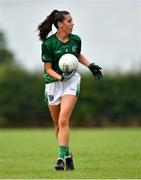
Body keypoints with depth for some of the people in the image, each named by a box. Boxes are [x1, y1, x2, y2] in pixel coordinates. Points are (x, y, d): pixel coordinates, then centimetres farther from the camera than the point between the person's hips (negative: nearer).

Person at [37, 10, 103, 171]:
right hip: (53, 83, -1)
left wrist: (90, 66, 8)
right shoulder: (48, 43, -14)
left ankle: (62, 157, -17)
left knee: (63, 120, -16)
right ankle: (68, 155, 25)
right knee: (58, 124, 7)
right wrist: (60, 77, -27)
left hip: (71, 81, 1)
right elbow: (48, 69, -10)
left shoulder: (76, 40, -2)